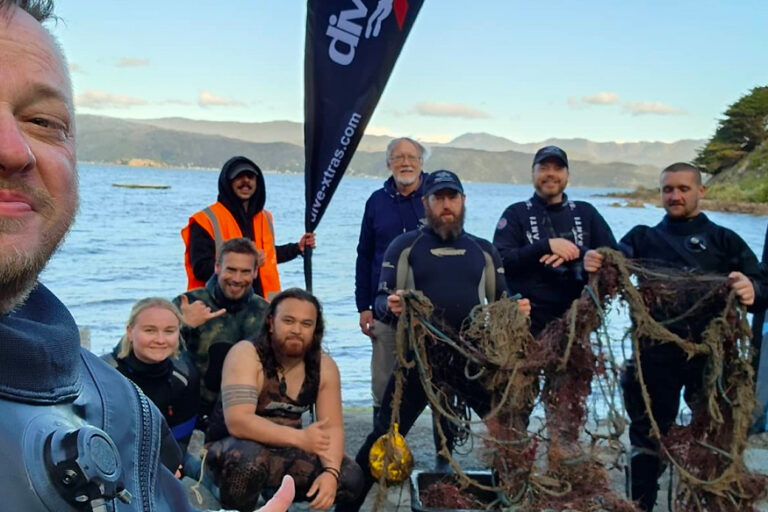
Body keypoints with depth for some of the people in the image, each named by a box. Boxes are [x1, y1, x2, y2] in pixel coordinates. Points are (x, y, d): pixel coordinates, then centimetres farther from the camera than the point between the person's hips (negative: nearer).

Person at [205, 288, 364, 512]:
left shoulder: (324, 366, -7)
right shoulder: (246, 355, -21)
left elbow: (332, 427, -10)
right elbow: (237, 421, -33)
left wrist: (331, 472, -29)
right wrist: (299, 437, -39)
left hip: (287, 451, 5)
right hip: (234, 447, -5)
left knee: (350, 477, -12)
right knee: (248, 460, -38)